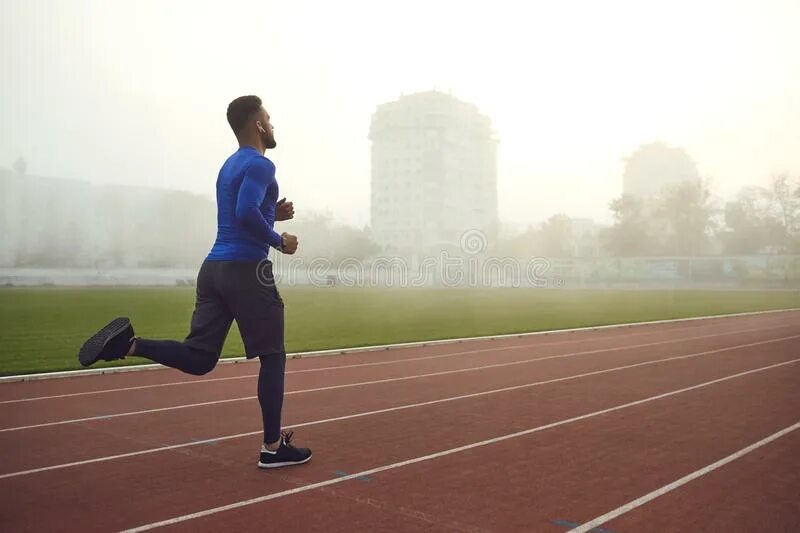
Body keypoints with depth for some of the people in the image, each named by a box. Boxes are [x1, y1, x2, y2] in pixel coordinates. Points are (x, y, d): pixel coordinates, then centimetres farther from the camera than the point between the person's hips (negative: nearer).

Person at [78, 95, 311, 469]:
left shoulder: (229, 166, 21)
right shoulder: (260, 165, -9)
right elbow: (246, 214, -25)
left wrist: (274, 214, 20)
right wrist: (279, 241, -12)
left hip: (214, 268, 8)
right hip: (246, 270, -8)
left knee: (198, 358, 8)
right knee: (272, 357, 4)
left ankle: (128, 343, -12)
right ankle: (273, 447, 10)